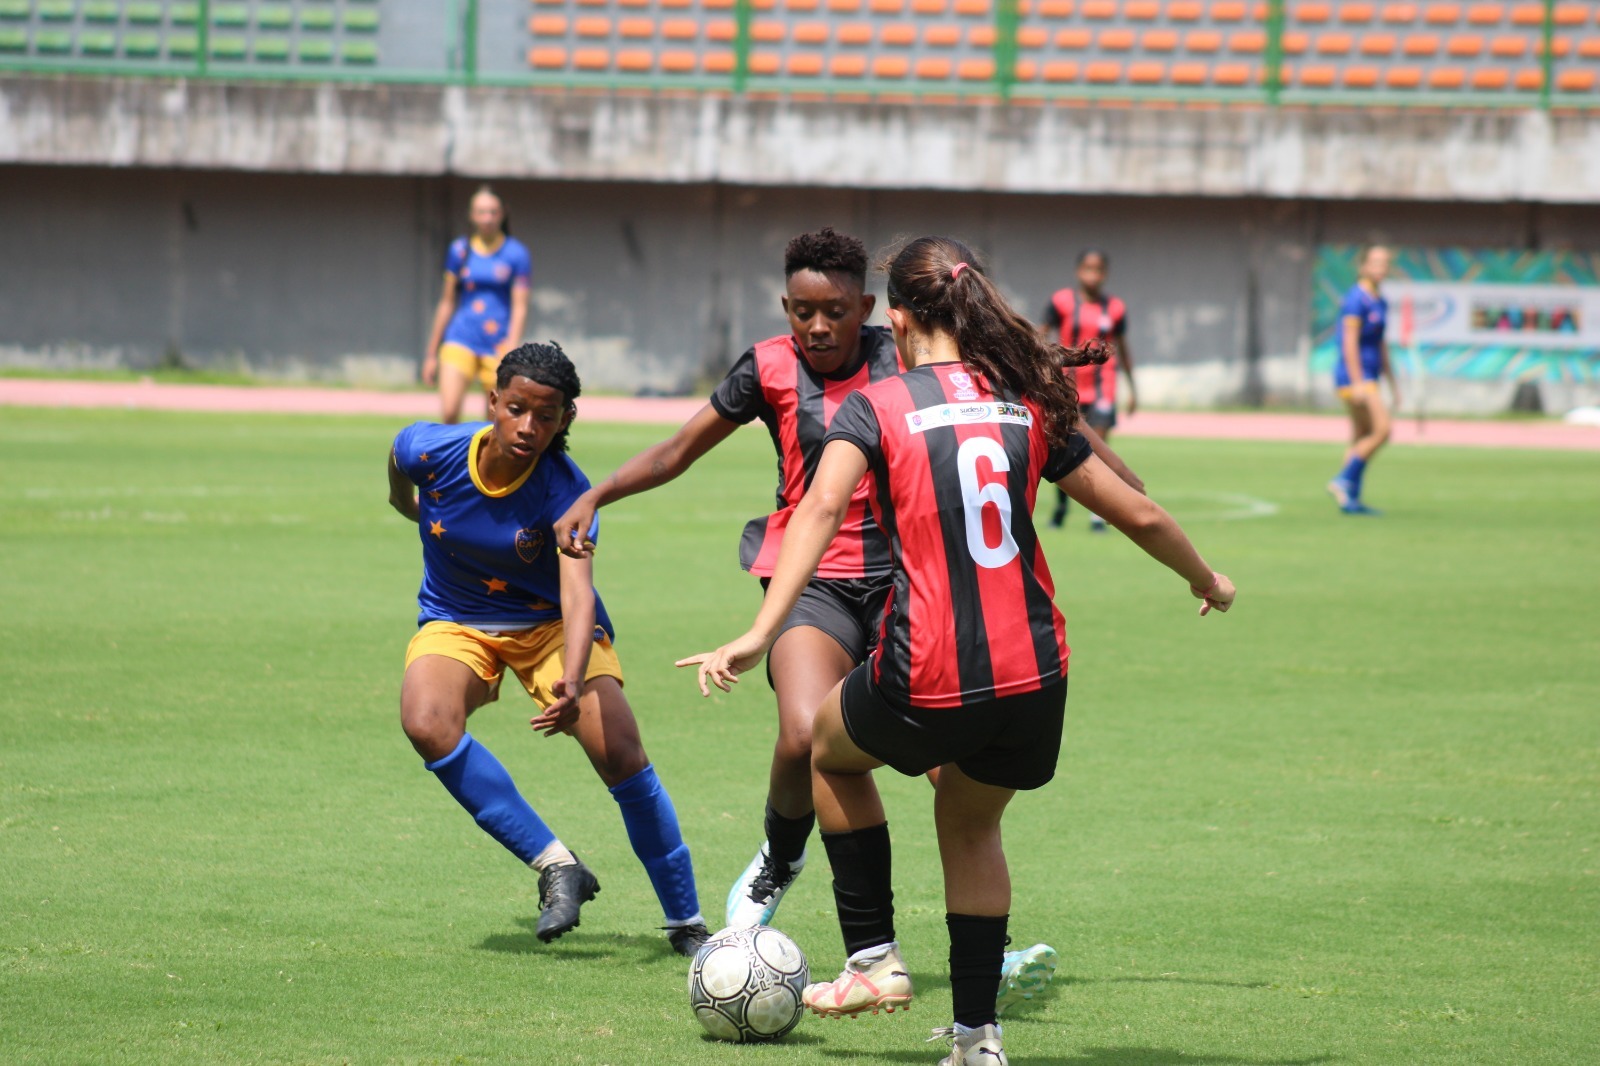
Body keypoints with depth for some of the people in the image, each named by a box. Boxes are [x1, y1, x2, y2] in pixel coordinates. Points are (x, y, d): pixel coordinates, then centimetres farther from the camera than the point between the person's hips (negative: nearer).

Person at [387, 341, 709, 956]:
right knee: (427, 724, -31)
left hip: (549, 624, -1)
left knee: (622, 758, -18)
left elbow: (577, 590, -40)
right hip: (455, 624, 1)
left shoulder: (565, 489, -27)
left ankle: (687, 923, 1)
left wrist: (573, 681, -56)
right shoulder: (428, 450, -22)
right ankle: (556, 868, -22)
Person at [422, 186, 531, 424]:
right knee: (449, 413, -17)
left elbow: (519, 306, -4)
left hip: (498, 343, -1)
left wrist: (511, 351, -16)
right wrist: (432, 353, 13)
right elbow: (447, 303, 13)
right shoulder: (460, 251, 7)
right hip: (460, 340, 1)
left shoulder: (516, 254, 0)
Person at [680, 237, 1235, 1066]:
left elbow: (821, 508, -19)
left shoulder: (875, 409, -1)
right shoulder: (1029, 407, 10)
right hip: (1032, 673, 4)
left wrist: (761, 633, -28)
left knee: (831, 747, 29)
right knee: (972, 825, 28)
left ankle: (874, 959, 27)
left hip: (927, 681, -4)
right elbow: (1139, 515, 15)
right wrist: (1207, 581, 34)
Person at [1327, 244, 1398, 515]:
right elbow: (1349, 343, -18)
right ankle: (1344, 480, -11)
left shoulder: (1380, 302, 16)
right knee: (1381, 430, -17)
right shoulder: (1356, 299, -12)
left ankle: (1351, 500, 8)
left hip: (1368, 378, 10)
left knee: (1361, 440, 8)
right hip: (1354, 375, -10)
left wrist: (1393, 384, 21)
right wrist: (1357, 383, -24)